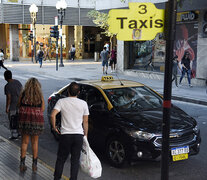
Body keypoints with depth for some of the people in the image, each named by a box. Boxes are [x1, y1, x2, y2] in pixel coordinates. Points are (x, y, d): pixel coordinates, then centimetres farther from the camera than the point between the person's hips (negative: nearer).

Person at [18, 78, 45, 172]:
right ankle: (34, 164, 15)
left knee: (24, 142, 13)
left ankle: (22, 163, 12)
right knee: (35, 142, 13)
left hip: (24, 120, 0)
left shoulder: (23, 94, -2)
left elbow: (19, 106, 5)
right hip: (37, 121, 0)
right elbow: (42, 109, 0)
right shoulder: (40, 95, -3)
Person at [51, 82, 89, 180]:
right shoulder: (83, 103, 0)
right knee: (75, 160, 9)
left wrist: (54, 127, 0)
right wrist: (85, 135, 14)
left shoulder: (62, 101, -4)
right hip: (79, 135, 1)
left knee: (61, 159, 14)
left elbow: (53, 115, -16)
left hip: (65, 135, -1)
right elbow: (85, 122, 3)